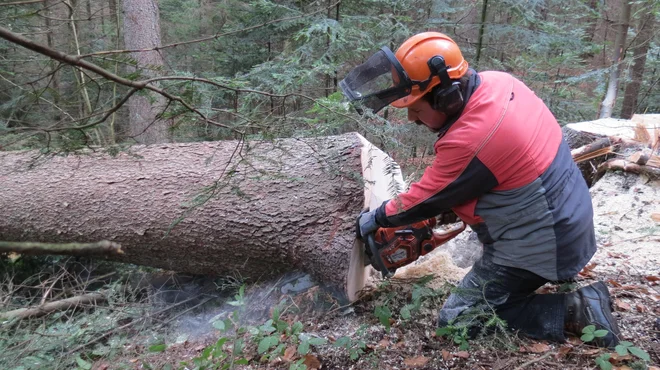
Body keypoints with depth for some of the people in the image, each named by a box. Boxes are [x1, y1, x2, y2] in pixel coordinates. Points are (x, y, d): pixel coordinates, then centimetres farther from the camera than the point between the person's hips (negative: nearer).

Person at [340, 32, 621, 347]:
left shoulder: (468, 141, -30)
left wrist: (377, 218, 4)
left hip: (539, 245, -8)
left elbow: (425, 201, -12)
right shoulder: (496, 81, -5)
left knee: (456, 320, 1)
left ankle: (576, 311, -1)